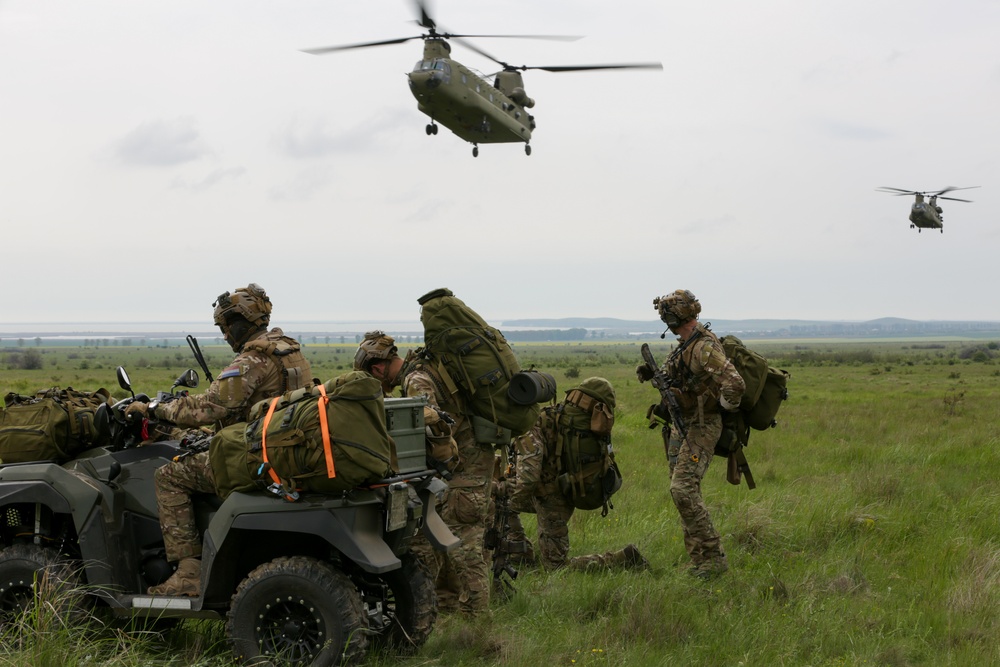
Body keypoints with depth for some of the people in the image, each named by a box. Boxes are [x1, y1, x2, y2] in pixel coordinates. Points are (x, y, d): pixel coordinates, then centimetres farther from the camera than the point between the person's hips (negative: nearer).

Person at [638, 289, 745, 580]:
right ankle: (699, 560, 16)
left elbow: (734, 383, -32)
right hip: (681, 425, 10)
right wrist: (652, 372, 10)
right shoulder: (686, 344, 9)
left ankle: (713, 558, -13)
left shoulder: (705, 348, -22)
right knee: (684, 491, 10)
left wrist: (724, 407, -15)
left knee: (683, 490, -18)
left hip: (701, 428, -10)